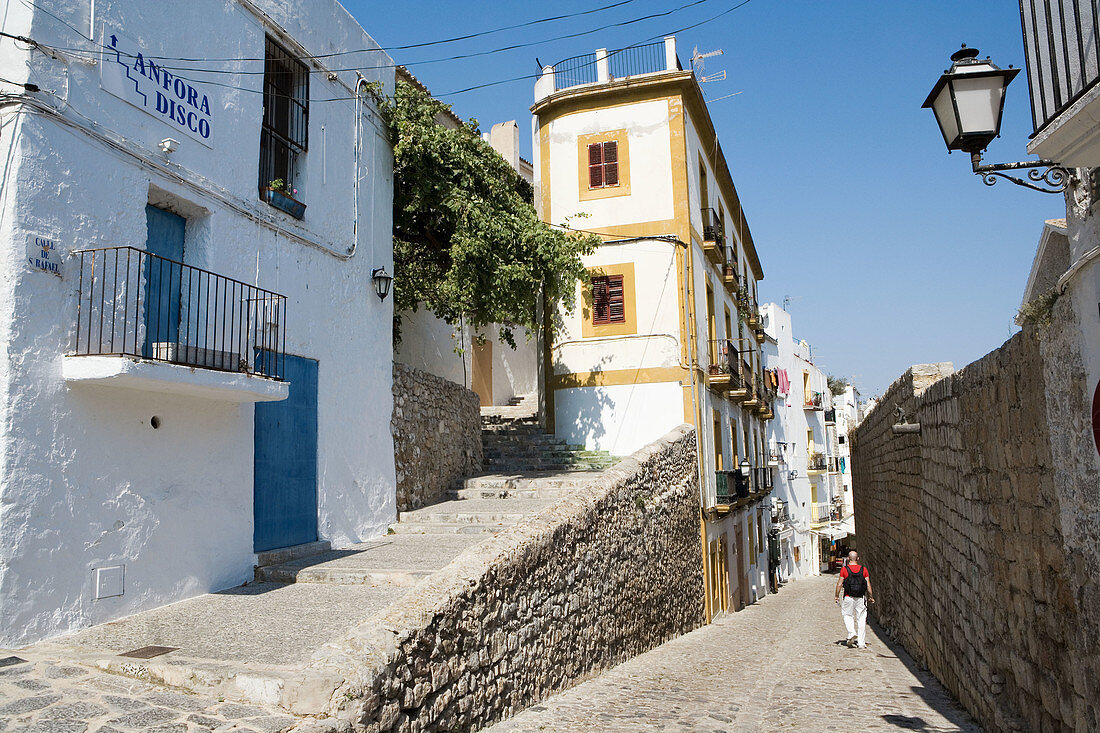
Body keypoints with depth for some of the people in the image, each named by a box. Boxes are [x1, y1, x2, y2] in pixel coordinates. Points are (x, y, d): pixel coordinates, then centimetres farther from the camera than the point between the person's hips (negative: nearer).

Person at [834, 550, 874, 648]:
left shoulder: (844, 569, -5)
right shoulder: (863, 569, 1)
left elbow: (839, 584, -3)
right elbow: (868, 585, 1)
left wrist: (836, 596, 8)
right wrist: (871, 597, 13)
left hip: (848, 598, -2)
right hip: (861, 598, 2)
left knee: (848, 616, 15)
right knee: (861, 619, 7)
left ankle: (852, 633, -7)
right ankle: (861, 643, 8)